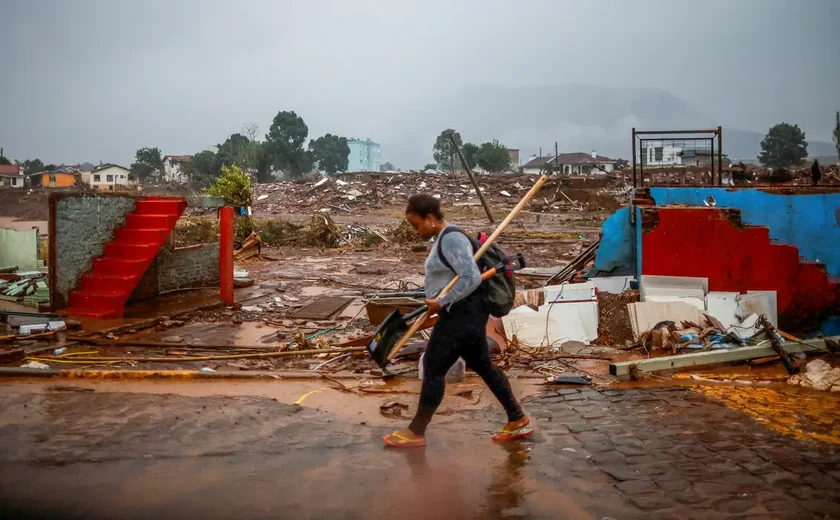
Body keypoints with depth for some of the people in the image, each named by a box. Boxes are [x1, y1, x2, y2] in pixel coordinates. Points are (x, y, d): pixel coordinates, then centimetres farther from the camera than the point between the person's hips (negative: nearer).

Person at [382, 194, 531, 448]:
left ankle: (416, 432, 10)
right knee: (483, 366, 16)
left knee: (433, 369, -2)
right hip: (464, 314, 11)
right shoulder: (445, 239, 13)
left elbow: (472, 278, -28)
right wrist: (437, 303, 12)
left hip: (462, 315, -11)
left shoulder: (451, 239, -19)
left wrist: (441, 303, -21)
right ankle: (518, 420, 24)